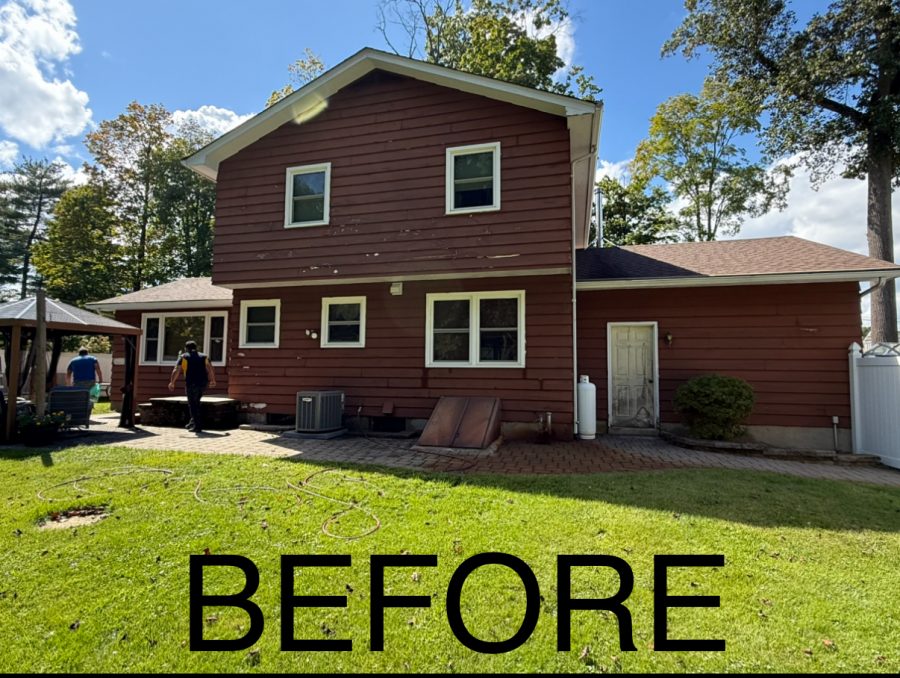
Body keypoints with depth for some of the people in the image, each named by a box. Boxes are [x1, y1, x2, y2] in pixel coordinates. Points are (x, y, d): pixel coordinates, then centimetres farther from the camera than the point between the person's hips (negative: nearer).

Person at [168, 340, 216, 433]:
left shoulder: (184, 357, 7)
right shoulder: (203, 356, 16)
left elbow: (176, 371, -1)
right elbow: (210, 370, 11)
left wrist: (172, 383, 6)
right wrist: (212, 380, 23)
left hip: (191, 383, -4)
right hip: (203, 383, 4)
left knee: (193, 404, 4)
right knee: (196, 402, 21)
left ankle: (197, 426, 2)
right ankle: (193, 422, 22)